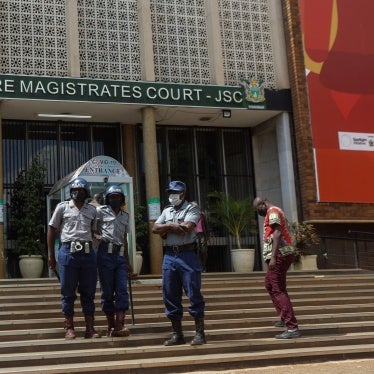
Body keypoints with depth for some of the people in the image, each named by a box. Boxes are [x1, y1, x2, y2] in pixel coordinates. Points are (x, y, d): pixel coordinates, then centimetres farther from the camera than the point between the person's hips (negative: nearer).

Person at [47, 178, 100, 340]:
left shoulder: (92, 210, 13)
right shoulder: (62, 207, 6)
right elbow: (52, 230, 8)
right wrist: (51, 255, 4)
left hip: (88, 253, 2)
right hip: (68, 251, -2)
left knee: (88, 292, 5)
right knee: (68, 292, 3)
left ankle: (90, 328, 12)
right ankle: (69, 328, 11)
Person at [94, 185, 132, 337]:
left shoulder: (125, 216, 20)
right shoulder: (101, 211, 6)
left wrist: (128, 262, 22)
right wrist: (97, 236, -17)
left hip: (120, 256, 4)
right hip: (105, 254, -4)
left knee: (122, 291, -6)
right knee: (107, 292, 0)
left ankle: (119, 326, -9)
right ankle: (111, 326, 8)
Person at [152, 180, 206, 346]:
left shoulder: (192, 208, 2)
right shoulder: (166, 211, 19)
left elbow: (187, 227, -15)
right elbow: (155, 229, 6)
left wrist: (167, 228, -3)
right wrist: (172, 226, -9)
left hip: (187, 254, -6)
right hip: (169, 256, 6)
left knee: (194, 293, -5)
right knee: (170, 295, 7)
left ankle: (200, 333, 2)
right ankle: (177, 334, 16)